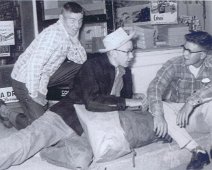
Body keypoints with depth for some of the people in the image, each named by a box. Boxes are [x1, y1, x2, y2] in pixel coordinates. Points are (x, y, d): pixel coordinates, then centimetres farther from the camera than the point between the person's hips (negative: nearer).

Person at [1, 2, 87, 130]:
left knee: (82, 67, 1)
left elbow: (81, 60, 3)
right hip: (25, 81, -8)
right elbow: (34, 64, -32)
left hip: (44, 76, 8)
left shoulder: (69, 34, 1)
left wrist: (75, 39, -12)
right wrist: (34, 94, -25)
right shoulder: (53, 34, -26)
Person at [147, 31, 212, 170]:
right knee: (155, 106, -28)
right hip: (177, 117, 2)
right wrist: (158, 115, -38)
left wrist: (191, 102, -39)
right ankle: (197, 150, -33)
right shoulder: (174, 65, -10)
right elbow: (155, 87, -23)